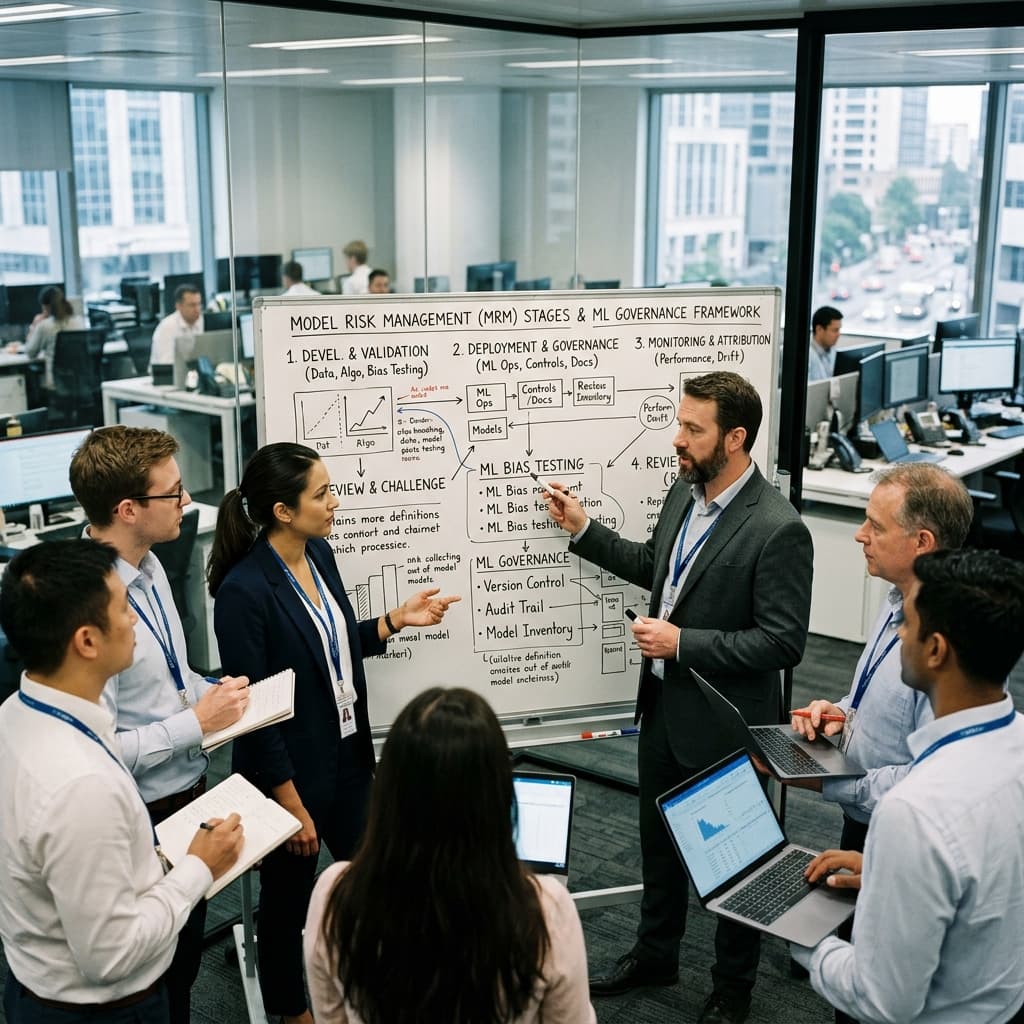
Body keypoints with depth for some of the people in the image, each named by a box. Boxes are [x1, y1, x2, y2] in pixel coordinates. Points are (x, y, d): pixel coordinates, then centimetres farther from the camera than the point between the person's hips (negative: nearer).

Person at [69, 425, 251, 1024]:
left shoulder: (150, 565, -1)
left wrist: (214, 692, -2)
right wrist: (197, 723, -23)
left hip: (189, 790, 8)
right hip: (144, 817, -8)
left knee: (187, 950, 26)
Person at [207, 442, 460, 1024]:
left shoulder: (320, 553, -1)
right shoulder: (245, 590, -25)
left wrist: (397, 620, 0)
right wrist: (291, 805, -16)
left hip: (349, 755, 7)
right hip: (292, 772, -7)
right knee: (290, 894, 14)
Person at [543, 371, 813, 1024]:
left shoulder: (777, 529, -25)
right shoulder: (683, 494, -1)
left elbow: (784, 642, -24)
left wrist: (682, 642, -25)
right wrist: (583, 530, 8)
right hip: (663, 706, 8)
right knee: (658, 839, 24)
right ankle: (656, 956, 47)